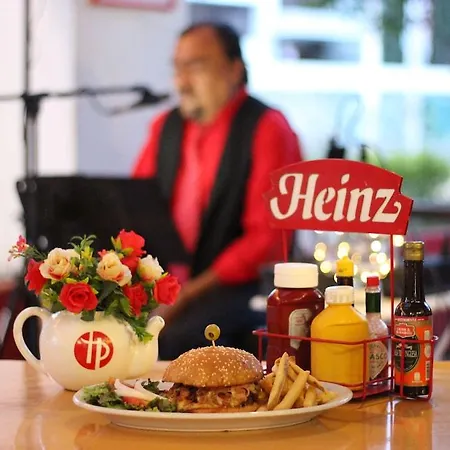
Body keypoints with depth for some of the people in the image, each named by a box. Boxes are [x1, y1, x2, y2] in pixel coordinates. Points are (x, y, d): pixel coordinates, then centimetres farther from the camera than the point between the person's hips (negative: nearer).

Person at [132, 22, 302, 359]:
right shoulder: (166, 127, 14)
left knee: (167, 341, -33)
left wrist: (192, 292, -18)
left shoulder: (267, 130, -6)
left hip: (237, 286, -6)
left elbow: (267, 237, -12)